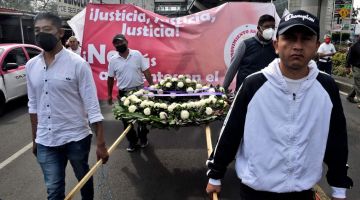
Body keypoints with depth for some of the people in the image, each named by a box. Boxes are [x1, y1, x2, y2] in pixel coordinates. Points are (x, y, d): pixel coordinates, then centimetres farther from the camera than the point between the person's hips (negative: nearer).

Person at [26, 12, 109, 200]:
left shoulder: (78, 64, -13)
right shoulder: (31, 65, 3)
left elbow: (92, 105, -13)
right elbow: (33, 104, 11)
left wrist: (100, 143, -16)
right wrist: (35, 138, 14)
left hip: (76, 138, -3)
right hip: (45, 141, 4)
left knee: (84, 178, 19)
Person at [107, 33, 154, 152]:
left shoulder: (137, 54, -5)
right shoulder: (113, 60, -1)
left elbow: (146, 71, -3)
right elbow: (110, 78, 7)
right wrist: (109, 95, 9)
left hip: (139, 90, -1)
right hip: (123, 93, 1)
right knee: (126, 118, 7)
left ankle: (143, 139, 31)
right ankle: (132, 141, 24)